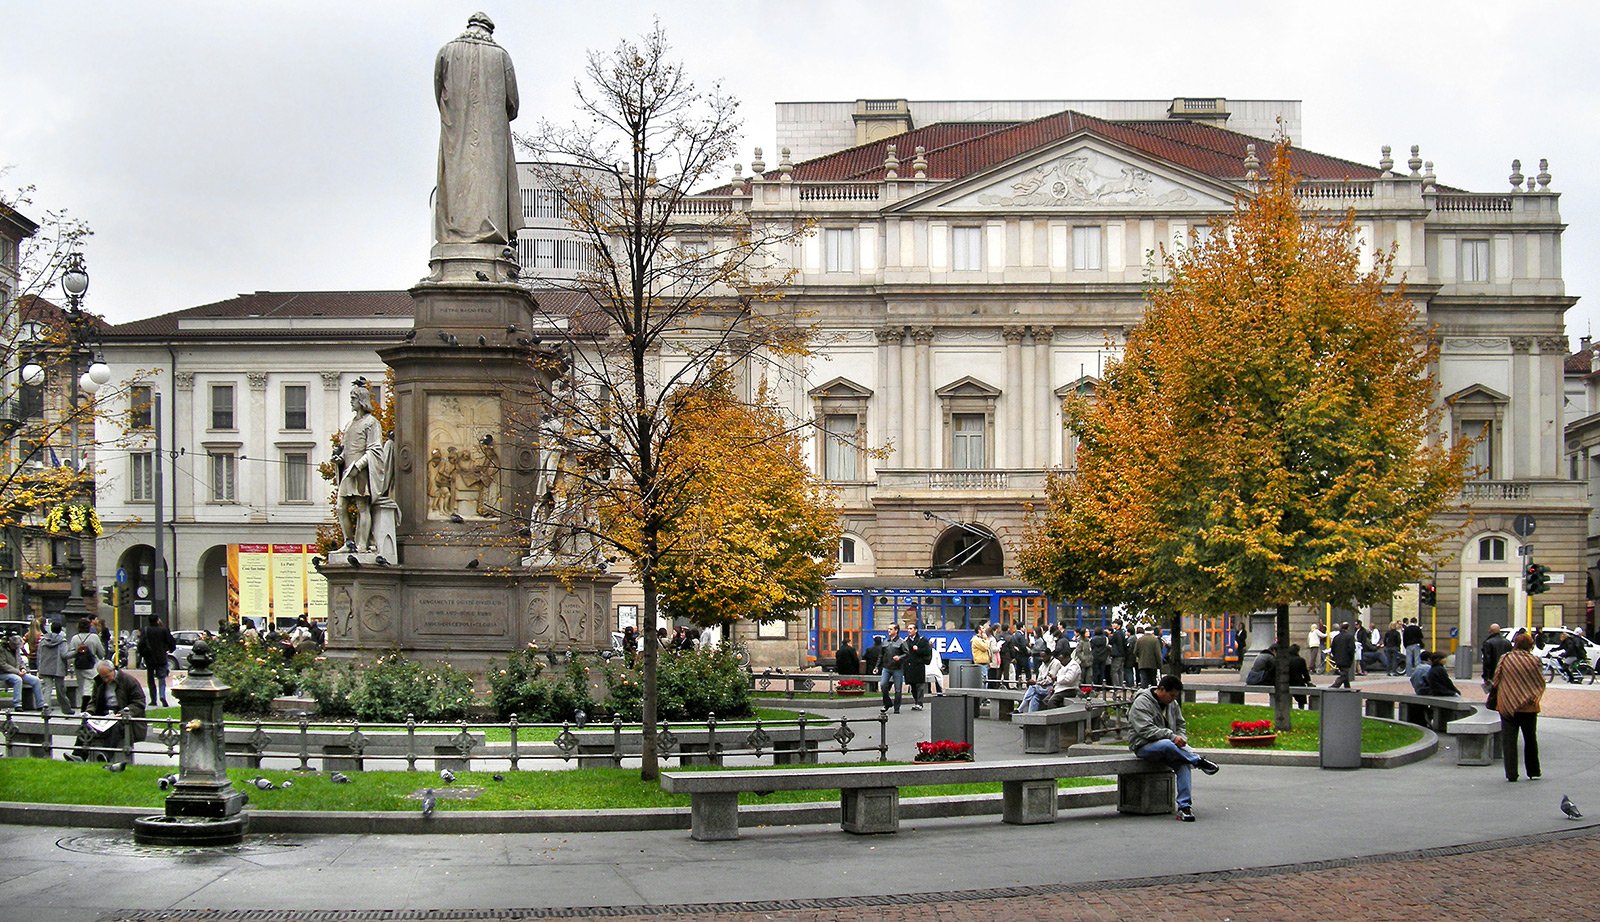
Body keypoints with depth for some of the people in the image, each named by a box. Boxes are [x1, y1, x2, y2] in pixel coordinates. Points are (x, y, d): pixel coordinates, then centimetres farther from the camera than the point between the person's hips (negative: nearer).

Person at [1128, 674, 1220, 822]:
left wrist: (1181, 739, -3)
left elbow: (1181, 725, 20)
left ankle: (1184, 806, -28)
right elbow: (1146, 730, -22)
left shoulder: (1173, 704, 13)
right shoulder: (1141, 703, -11)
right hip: (1144, 746, -6)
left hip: (1169, 746, 6)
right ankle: (1199, 761, -23)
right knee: (1166, 745, -40)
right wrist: (1172, 737, -28)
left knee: (1184, 764, -26)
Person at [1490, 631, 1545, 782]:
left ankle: (1511, 774, -4)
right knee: (1530, 740, 16)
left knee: (1508, 740, 2)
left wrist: (1493, 700, 13)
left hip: (1507, 706, -1)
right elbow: (1541, 683, -2)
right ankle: (1533, 771, 25)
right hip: (1529, 707, 1)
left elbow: (1495, 682, -1)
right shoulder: (1534, 661, -7)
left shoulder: (1504, 659, -6)